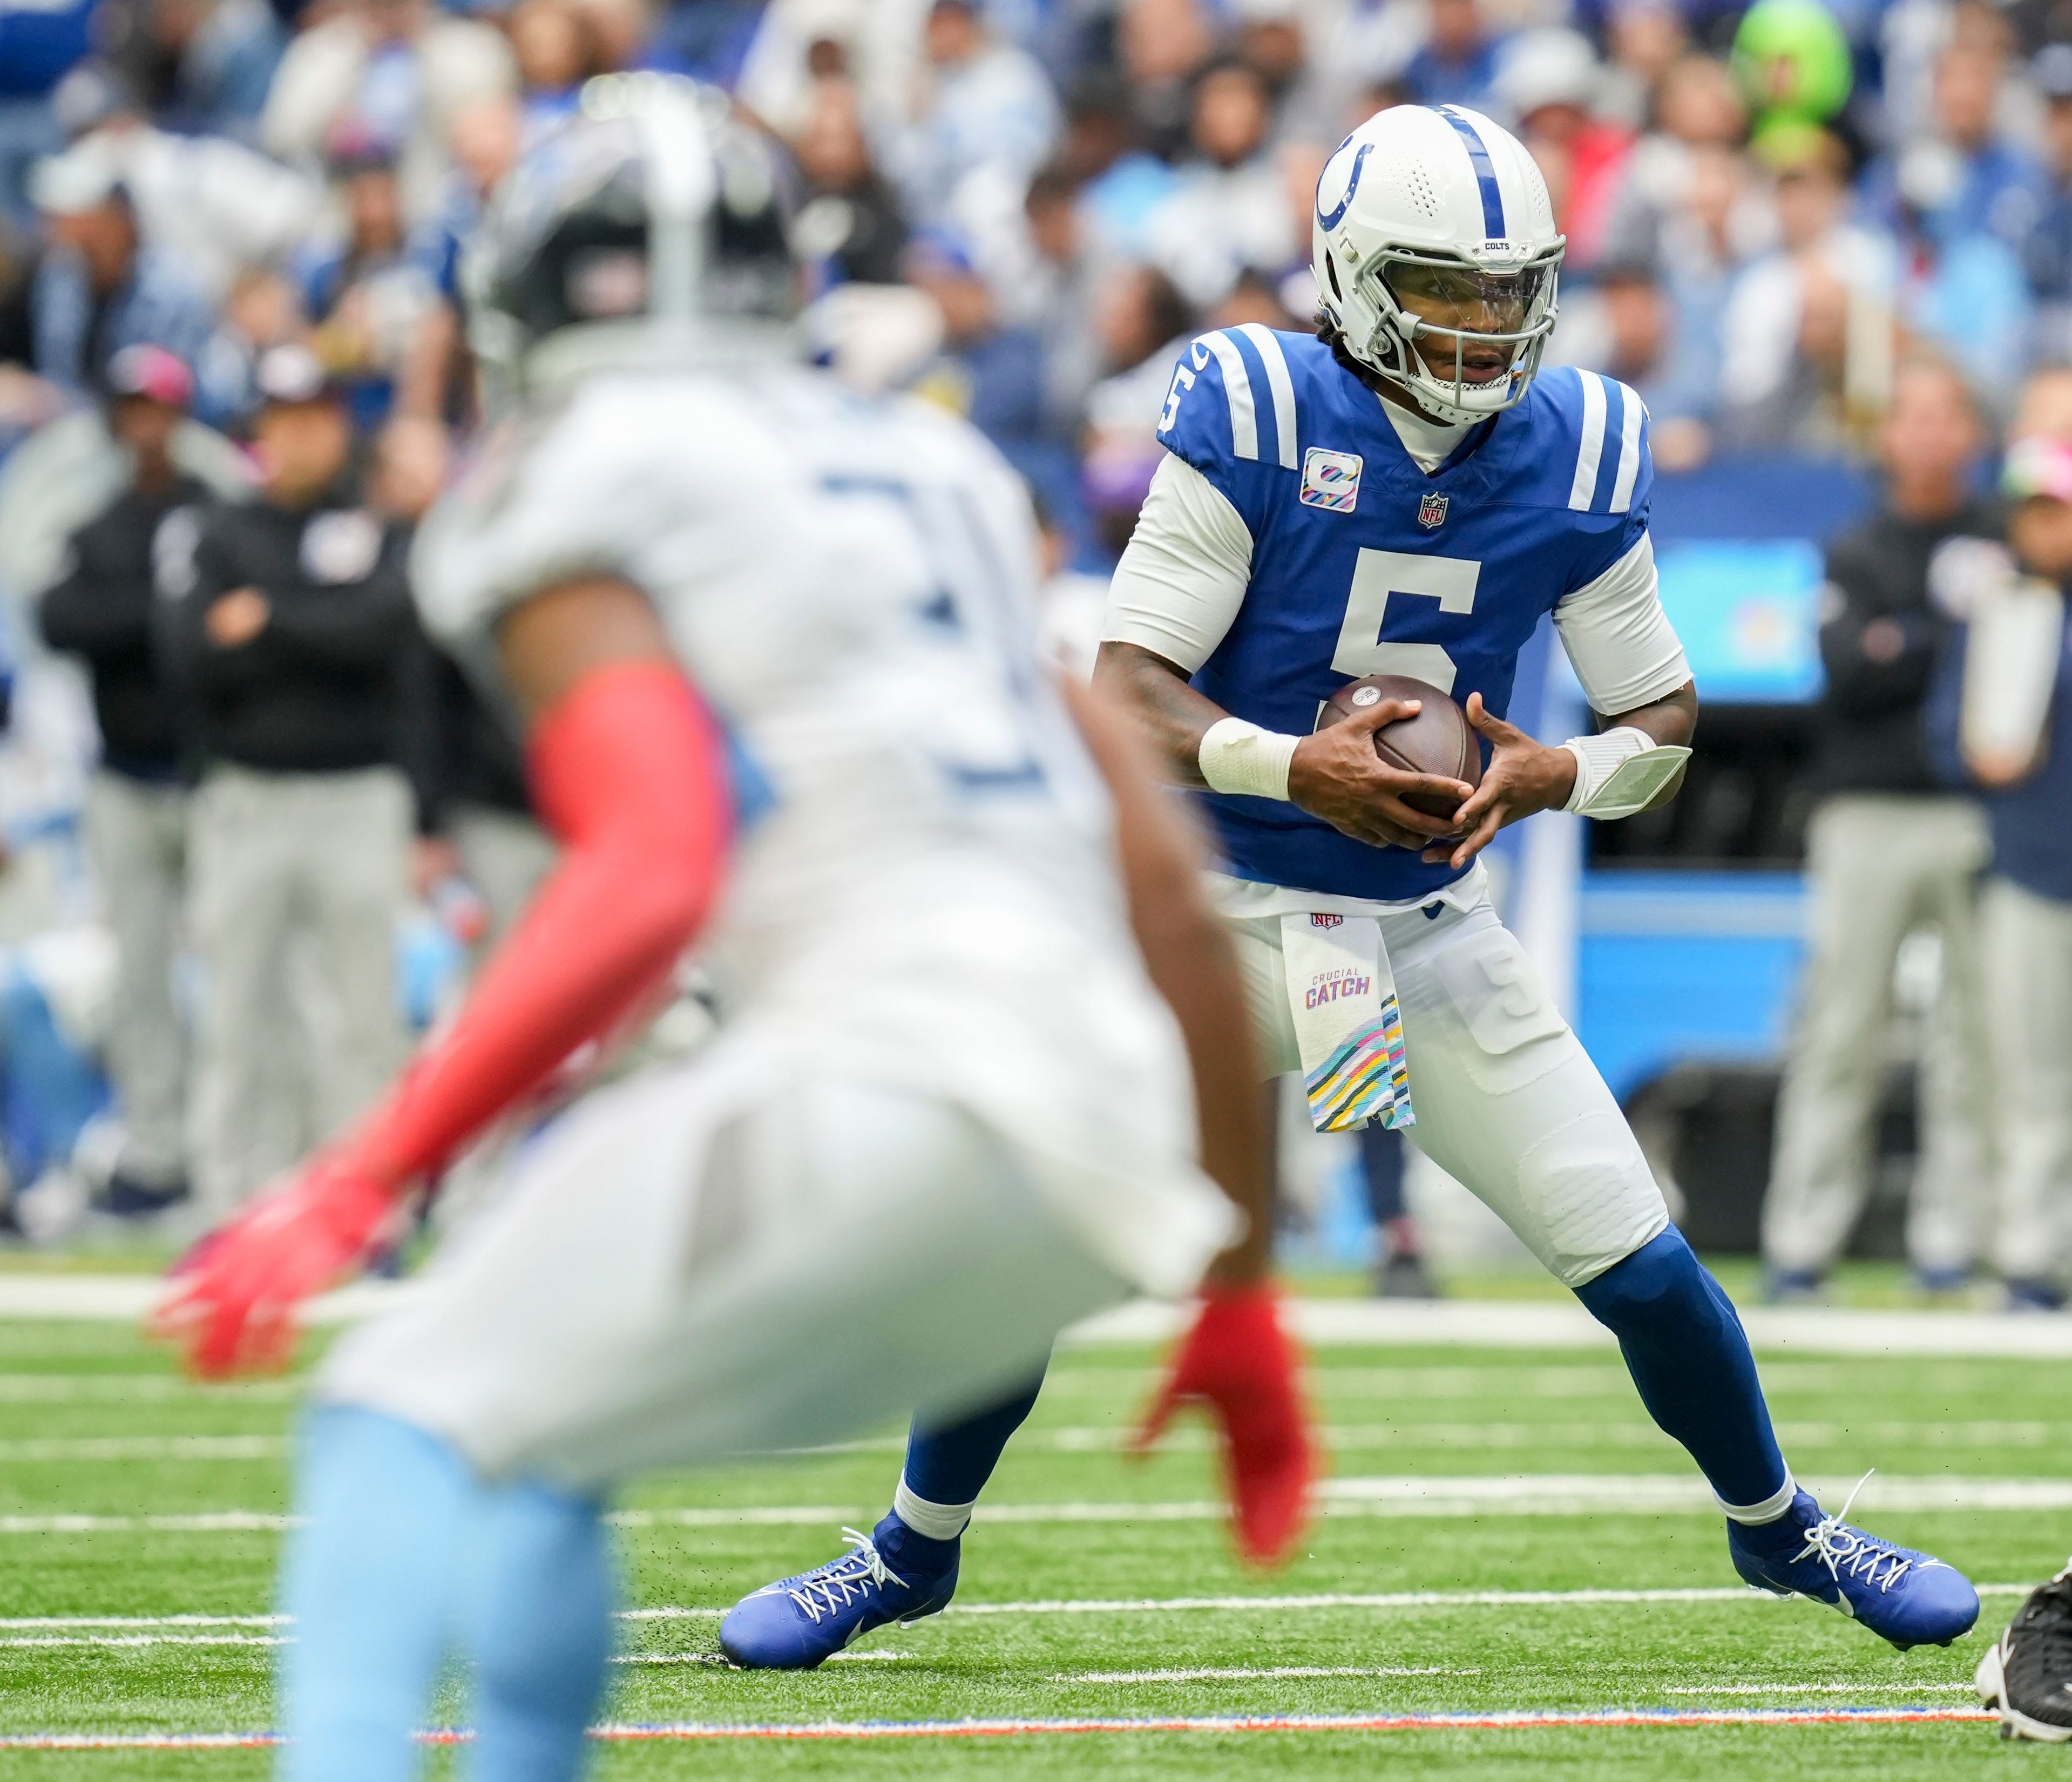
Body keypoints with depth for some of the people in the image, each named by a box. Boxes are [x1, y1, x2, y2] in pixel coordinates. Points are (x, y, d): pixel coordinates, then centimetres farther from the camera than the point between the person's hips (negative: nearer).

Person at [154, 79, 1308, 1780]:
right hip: (1098, 1170, 7)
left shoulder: (575, 506, 2)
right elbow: (1165, 883, 22)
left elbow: (655, 876, -16)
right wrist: (1240, 1299, 28)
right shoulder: (932, 480, 25)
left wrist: (361, 1183, -18)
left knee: (406, 1423, -6)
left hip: (884, 1075, -7)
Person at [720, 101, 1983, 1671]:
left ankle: (1776, 1527, 26)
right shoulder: (1255, 421, -15)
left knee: (1641, 1268, -1)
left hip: (1431, 933, 2)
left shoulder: (1576, 456, -5)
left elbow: (1665, 720, 2)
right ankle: (915, 1555, 15)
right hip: (1224, 918, -2)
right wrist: (1291, 766, -33)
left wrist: (1552, 776, -19)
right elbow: (1128, 688, -16)